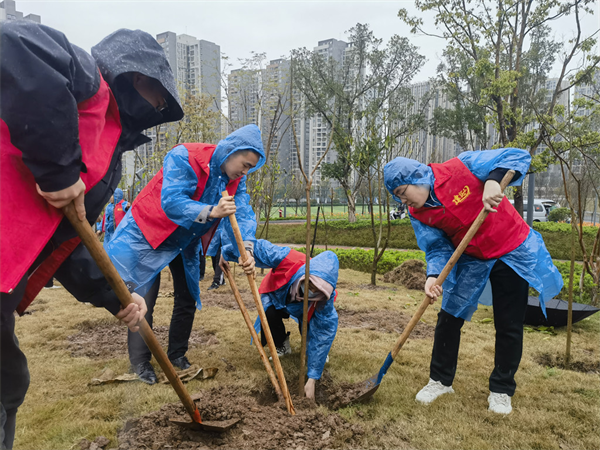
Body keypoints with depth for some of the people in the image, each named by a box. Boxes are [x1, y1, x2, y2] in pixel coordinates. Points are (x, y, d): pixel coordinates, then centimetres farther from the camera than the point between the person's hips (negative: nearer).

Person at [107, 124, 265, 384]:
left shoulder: (235, 179, -7)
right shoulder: (184, 158, -28)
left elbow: (243, 213, -18)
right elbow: (171, 201, -37)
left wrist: (247, 249, -33)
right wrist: (210, 212, -49)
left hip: (185, 240, 7)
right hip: (148, 233, -6)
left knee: (187, 299, 9)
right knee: (143, 300, -4)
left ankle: (177, 354, 26)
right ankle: (139, 361, 13)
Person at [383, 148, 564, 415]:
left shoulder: (460, 168, -25)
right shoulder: (418, 213, -9)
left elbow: (517, 156, -22)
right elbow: (437, 247, -9)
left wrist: (493, 180, -41)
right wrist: (433, 276, -28)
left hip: (512, 252, -4)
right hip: (470, 260, 4)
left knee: (509, 326, 4)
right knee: (449, 318, 4)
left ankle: (501, 389, 24)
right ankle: (440, 380, 23)